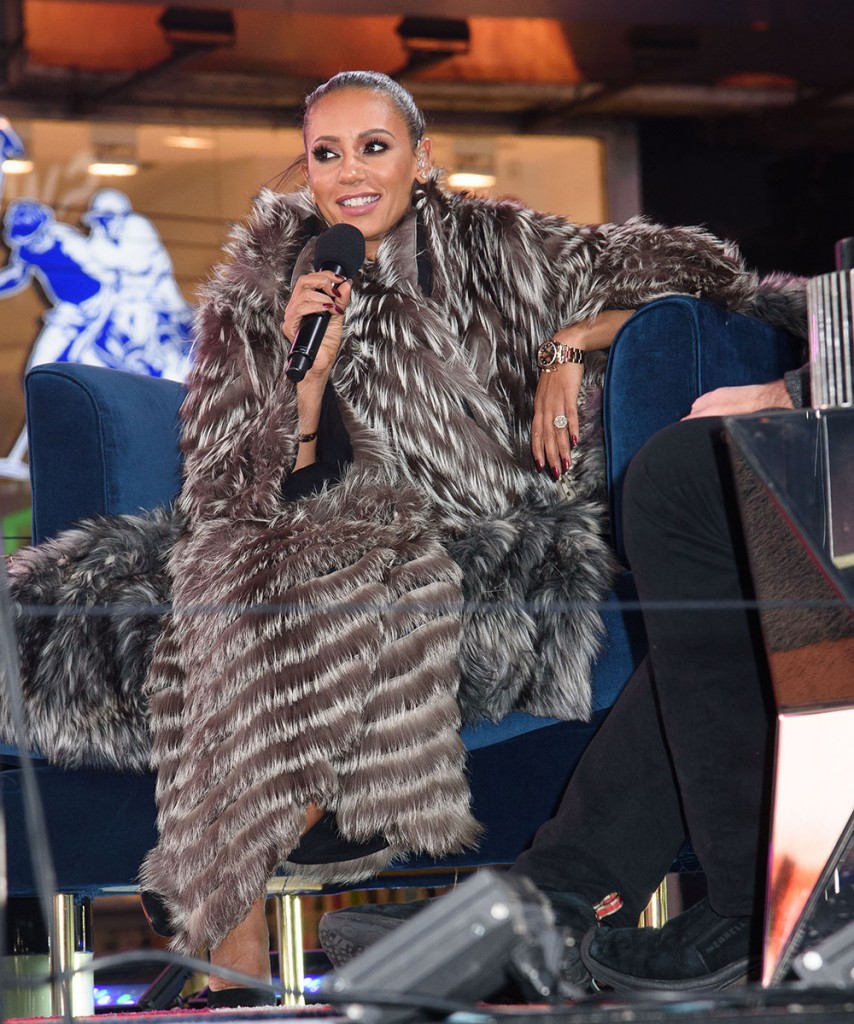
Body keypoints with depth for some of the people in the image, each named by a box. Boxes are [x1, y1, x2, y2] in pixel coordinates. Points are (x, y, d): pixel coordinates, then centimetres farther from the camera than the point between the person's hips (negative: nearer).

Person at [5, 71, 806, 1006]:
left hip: (490, 567, -2)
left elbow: (681, 269, 10)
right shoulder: (253, 301, 8)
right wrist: (312, 375, -14)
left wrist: (570, 347, -4)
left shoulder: (491, 250, 6)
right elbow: (237, 499, -1)